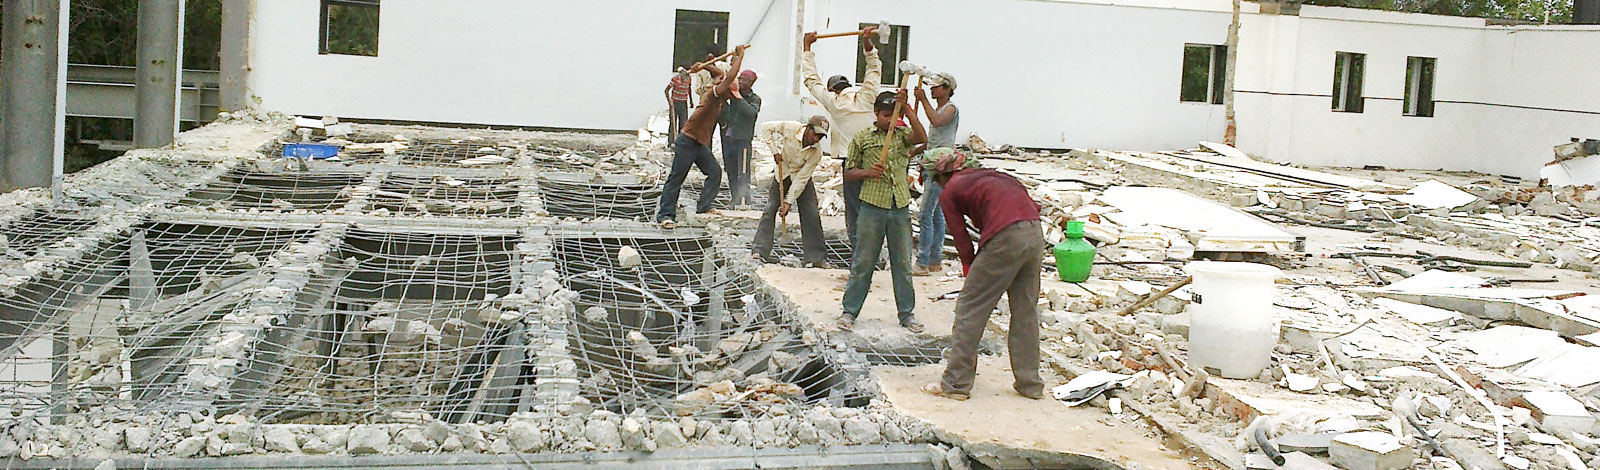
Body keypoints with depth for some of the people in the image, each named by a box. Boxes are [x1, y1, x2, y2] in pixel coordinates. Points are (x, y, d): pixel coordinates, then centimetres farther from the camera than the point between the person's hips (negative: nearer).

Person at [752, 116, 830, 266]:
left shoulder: (817, 151, -25)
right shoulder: (790, 128, -26)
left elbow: (802, 178, -23)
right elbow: (766, 127, -12)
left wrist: (789, 202, -24)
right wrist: (775, 151, -18)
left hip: (802, 178, 0)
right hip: (782, 173, 0)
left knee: (811, 214, -7)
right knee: (770, 208, -8)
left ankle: (816, 256, -2)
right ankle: (761, 251, -2)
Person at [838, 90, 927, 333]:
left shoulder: (902, 135, 8)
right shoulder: (862, 138, 5)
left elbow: (921, 137, -15)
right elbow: (848, 173, 8)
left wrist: (906, 108, -21)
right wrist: (867, 172, -12)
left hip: (900, 207, 2)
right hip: (872, 206, -2)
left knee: (903, 262, 8)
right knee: (863, 262, 2)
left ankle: (906, 313, 17)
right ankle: (850, 311, 12)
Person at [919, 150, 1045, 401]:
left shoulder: (949, 193, 11)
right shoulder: (986, 175, 29)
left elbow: (962, 238, 10)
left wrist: (971, 270, 24)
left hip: (1005, 238, -7)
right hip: (1036, 233, 7)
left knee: (970, 308, 4)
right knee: (1025, 310, 16)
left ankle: (956, 383, 6)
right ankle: (1030, 384, 23)